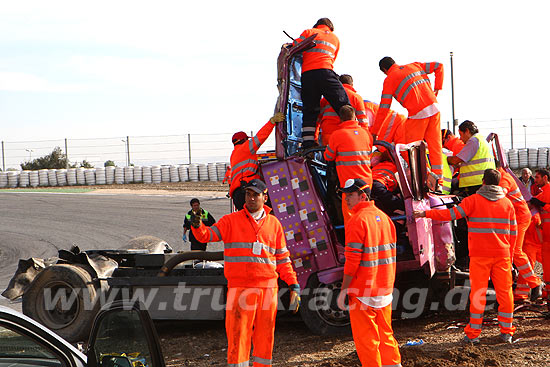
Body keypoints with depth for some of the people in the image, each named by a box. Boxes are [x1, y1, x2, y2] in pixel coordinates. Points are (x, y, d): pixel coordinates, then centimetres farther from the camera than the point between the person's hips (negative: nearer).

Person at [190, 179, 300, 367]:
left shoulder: (274, 223, 13)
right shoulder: (231, 220, 6)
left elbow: (282, 258, 16)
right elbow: (209, 235, -8)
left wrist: (293, 285, 11)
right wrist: (198, 227, -30)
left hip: (268, 288, 3)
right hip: (240, 287, -2)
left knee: (265, 336, 7)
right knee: (238, 336, -6)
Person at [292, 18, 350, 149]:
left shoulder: (308, 32, 17)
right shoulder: (335, 38, 25)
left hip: (307, 74, 1)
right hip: (325, 72, -1)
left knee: (309, 111, 3)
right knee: (343, 105, 0)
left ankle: (308, 145, -3)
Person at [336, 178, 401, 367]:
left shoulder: (357, 220, -15)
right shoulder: (384, 217, 10)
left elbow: (353, 260, -18)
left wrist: (344, 290, -12)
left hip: (363, 291, -8)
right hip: (384, 290, 8)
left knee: (365, 337, 1)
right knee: (385, 333, 16)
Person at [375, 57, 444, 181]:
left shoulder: (389, 80, 4)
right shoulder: (414, 66, 19)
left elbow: (384, 109, 2)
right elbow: (439, 66, 20)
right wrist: (437, 88, 18)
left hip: (418, 113, -5)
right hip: (434, 107, 6)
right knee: (435, 145, 10)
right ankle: (438, 180, 10)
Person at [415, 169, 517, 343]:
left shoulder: (474, 200, -4)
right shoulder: (507, 203, 8)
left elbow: (452, 213, -9)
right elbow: (513, 231, 10)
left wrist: (426, 214, -1)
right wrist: (510, 254, 19)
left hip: (479, 255, -2)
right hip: (502, 255, 3)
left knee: (477, 292, 1)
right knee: (504, 291, 8)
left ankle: (473, 334, 4)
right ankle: (506, 332, 11)